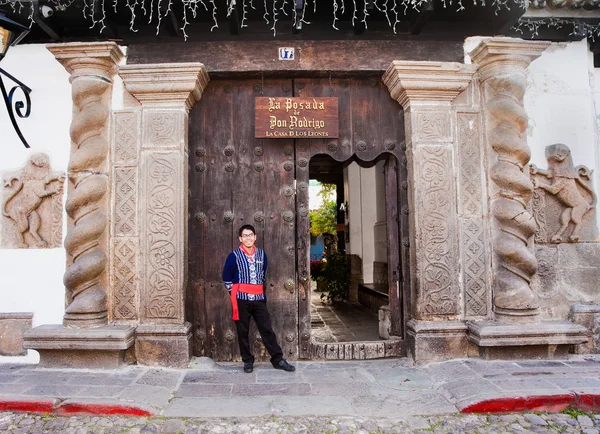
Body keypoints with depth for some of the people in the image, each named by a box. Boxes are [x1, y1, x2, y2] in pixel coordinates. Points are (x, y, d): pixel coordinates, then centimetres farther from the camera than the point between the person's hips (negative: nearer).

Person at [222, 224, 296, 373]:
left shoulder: (261, 254, 7)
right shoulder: (234, 256, -5)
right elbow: (227, 277, 3)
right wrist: (235, 293, 2)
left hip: (259, 298, 3)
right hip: (241, 299, -2)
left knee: (267, 330, 4)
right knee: (243, 332, 6)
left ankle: (278, 360, 12)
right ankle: (248, 361, 21)